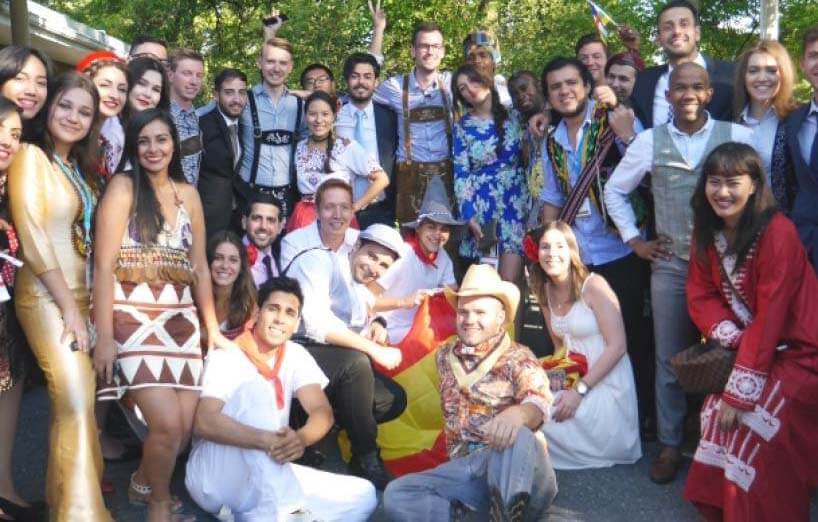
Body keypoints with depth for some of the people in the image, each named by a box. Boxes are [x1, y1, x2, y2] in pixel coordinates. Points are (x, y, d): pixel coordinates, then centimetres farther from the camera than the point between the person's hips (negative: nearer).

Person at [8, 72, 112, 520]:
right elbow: (32, 237, -14)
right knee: (77, 402, -15)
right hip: (46, 296, -7)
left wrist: (81, 303, 8)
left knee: (74, 401, 7)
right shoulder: (32, 155, -7)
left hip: (80, 293, 7)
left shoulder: (78, 166, 17)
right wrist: (69, 306, -14)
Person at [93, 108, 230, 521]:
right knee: (167, 424, -14)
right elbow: (104, 265, -9)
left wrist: (212, 327, 13)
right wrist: (104, 336, -15)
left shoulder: (188, 193, 14)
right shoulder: (123, 187, -3)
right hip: (133, 318, -5)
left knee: (187, 425, 2)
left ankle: (143, 480, 33)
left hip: (180, 319, 5)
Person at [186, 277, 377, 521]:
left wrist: (301, 438, -31)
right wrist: (265, 440, -40)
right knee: (257, 387, -29)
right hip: (214, 476, -5)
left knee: (363, 495, -11)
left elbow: (323, 412, -7)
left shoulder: (296, 355, 6)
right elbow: (205, 422, -25)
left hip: (269, 478, 6)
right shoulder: (225, 357, -10)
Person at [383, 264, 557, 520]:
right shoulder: (445, 355, 17)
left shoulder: (518, 358, -1)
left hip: (518, 470, -5)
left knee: (517, 436, -39)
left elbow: (538, 401, -23)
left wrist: (516, 414, -49)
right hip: (463, 467, 5)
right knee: (396, 495, -18)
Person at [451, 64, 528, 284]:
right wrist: (469, 217, -11)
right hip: (481, 203, 0)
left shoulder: (514, 116, 5)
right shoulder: (462, 127, 4)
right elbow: (460, 175, -1)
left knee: (509, 280, -10)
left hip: (516, 200, 0)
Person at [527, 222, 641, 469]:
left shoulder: (593, 285, -13)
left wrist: (580, 390, -19)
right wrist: (558, 374, -6)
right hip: (573, 381, 6)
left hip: (606, 383, -6)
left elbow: (617, 346, -17)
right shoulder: (545, 292, 6)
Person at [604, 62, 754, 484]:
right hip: (670, 264, 1)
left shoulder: (737, 136, -2)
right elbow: (614, 190, 12)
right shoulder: (649, 141, 3)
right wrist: (634, 239, 8)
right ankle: (669, 445, 21)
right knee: (669, 359, 7)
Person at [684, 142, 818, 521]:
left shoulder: (777, 233, -24)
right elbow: (701, 295, 0)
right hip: (747, 347, 6)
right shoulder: (708, 231, -2)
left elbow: (769, 318, -25)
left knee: (753, 429, -15)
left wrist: (739, 391, -23)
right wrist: (731, 337, -20)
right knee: (718, 414, -4)